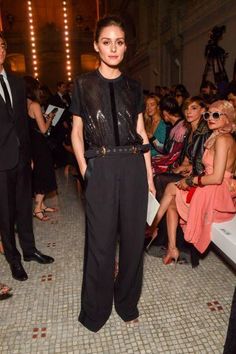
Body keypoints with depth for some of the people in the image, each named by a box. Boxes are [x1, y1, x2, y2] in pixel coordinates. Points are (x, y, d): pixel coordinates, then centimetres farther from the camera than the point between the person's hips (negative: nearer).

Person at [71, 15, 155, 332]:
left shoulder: (133, 87, 12)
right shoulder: (83, 84, 6)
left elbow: (141, 133, 11)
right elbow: (77, 132, 5)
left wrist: (149, 174, 6)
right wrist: (85, 170, -7)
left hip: (133, 168, 3)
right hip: (100, 169, -2)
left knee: (133, 237, 9)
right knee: (100, 241, 4)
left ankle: (127, 302, 32)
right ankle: (96, 310, 27)